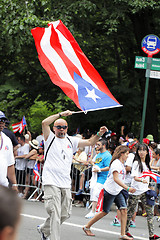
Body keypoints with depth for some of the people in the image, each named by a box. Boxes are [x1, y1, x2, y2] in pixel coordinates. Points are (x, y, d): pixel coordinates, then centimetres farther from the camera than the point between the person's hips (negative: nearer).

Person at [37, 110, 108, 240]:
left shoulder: (71, 141, 15)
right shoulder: (50, 138, 3)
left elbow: (89, 142, 10)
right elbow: (45, 123, -13)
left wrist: (99, 134, -8)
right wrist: (61, 114, -12)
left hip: (66, 184, 5)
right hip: (51, 182, -5)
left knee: (65, 214, 10)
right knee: (55, 213, -13)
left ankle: (44, 229, 31)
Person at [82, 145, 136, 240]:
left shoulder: (122, 164, 11)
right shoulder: (116, 163, -19)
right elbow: (116, 179, -30)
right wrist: (127, 188, -37)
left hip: (118, 191, 8)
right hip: (109, 191, -8)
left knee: (124, 210, -7)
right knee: (105, 212, 1)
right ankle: (87, 227, 17)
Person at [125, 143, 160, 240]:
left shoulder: (146, 163, 15)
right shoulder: (136, 163, -8)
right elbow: (135, 177, -20)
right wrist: (142, 180, -37)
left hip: (145, 191, 7)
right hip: (135, 191, -7)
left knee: (150, 212, -3)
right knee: (130, 212, 2)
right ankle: (125, 231, 16)